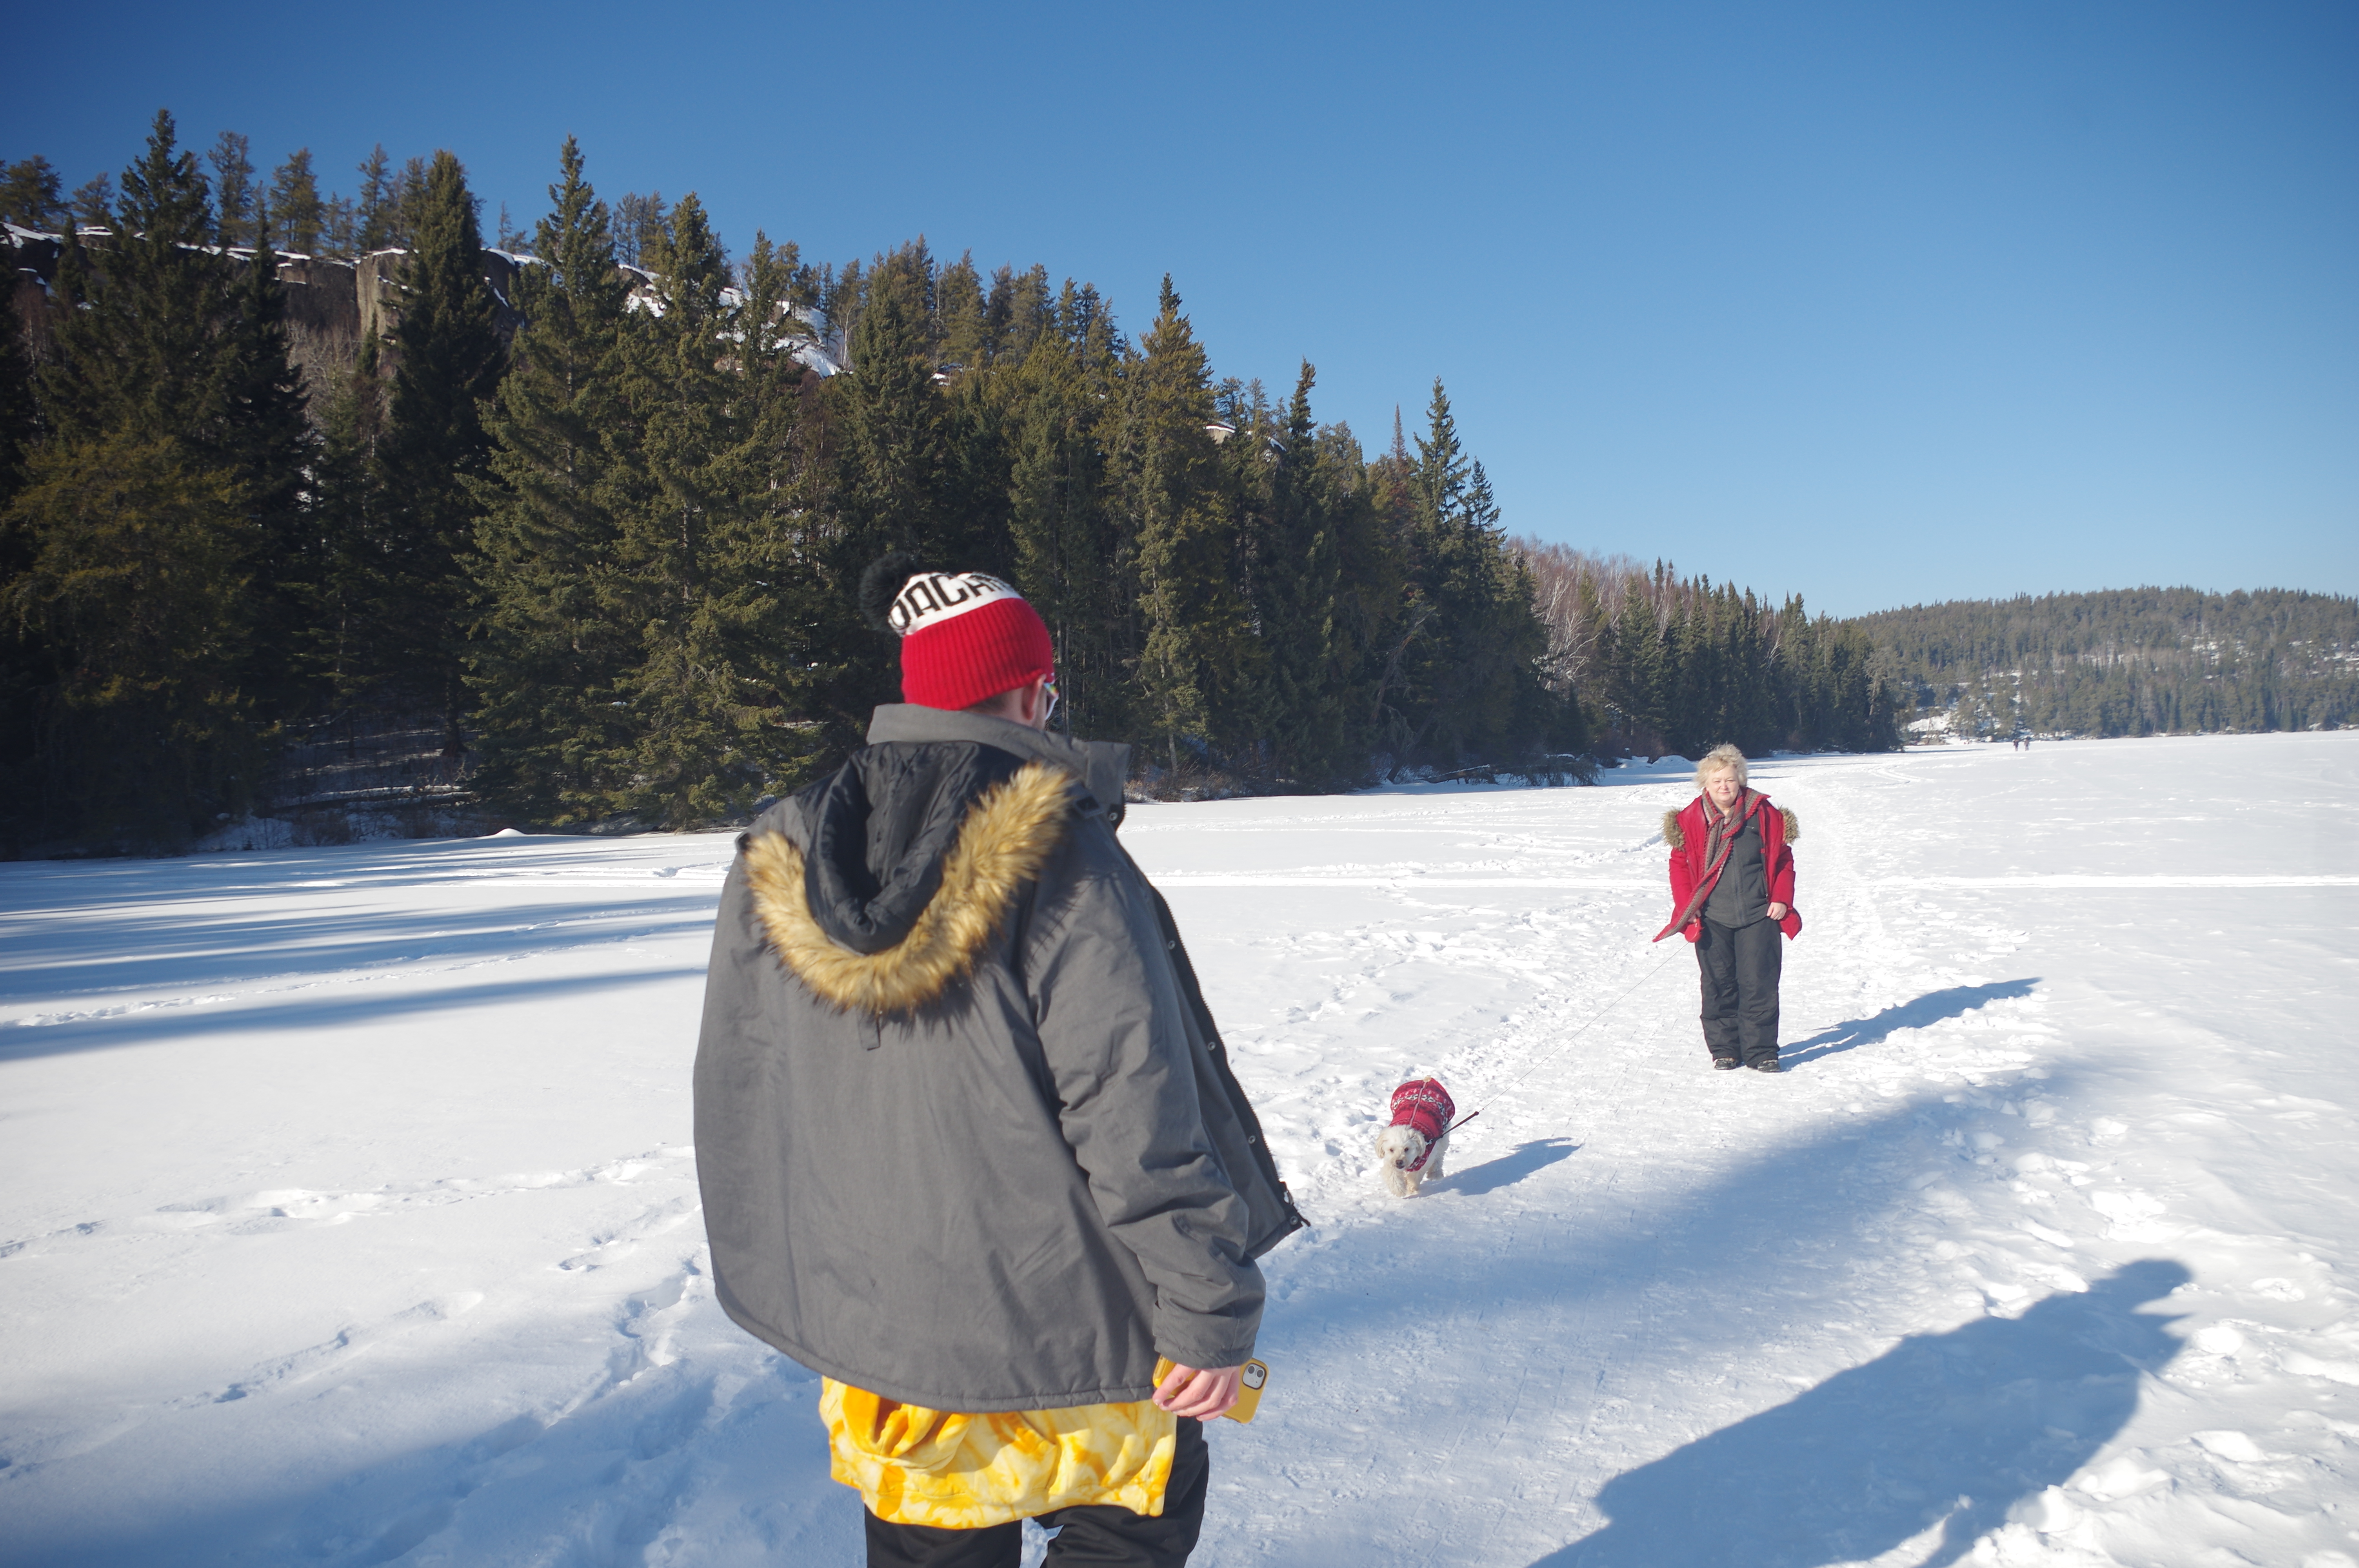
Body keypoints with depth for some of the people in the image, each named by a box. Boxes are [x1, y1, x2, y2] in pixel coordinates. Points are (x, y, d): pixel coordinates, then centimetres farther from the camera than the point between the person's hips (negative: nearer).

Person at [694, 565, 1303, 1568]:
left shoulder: (775, 871, -2)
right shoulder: (1060, 858, -19)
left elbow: (736, 1109, 7)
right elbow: (1137, 1116, -22)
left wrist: (790, 1282, 19)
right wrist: (1210, 1312, -14)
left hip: (874, 1331, 5)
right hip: (1064, 1322, -4)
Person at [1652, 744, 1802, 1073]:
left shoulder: (1764, 814, 2)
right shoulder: (1691, 820, 0)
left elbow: (1783, 859, 8)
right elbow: (1680, 865, 5)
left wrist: (1781, 899, -1)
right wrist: (1687, 908, -4)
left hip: (1758, 917, 0)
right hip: (1712, 921, 0)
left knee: (1759, 984, -1)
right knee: (1718, 985, 6)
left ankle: (1761, 1051, 9)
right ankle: (1723, 1049, 18)